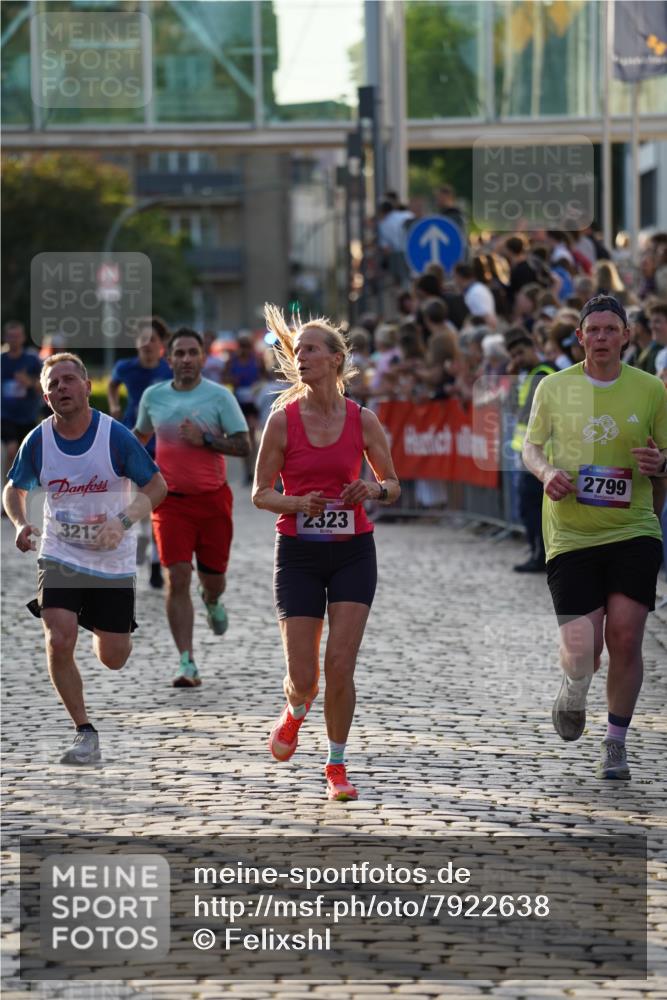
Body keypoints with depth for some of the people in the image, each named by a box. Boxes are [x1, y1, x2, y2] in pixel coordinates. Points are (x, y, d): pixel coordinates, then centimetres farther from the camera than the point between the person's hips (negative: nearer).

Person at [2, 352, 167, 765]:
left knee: (113, 659, 6)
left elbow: (157, 486, -6)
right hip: (60, 557, 1)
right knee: (59, 643, -19)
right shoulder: (38, 441, -6)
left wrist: (123, 522, -21)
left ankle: (102, 630, 45)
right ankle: (86, 734, -5)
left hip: (113, 561, -1)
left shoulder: (115, 435, -14)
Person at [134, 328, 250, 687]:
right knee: (177, 579, -12)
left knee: (213, 579, 9)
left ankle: (212, 600, 50)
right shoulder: (153, 396, 4)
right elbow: (141, 434, 23)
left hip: (212, 499, 0)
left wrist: (204, 440, -18)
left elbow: (243, 445, -6)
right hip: (170, 500, 1)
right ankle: (187, 664, -10)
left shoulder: (219, 396, -4)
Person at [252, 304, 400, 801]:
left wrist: (374, 489, -15)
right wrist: (299, 503, -19)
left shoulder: (363, 419, -2)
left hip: (353, 553, 0)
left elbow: (393, 486, 7)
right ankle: (296, 710, 36)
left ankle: (337, 765, 9)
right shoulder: (283, 419, -4)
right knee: (304, 676, -2)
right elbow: (261, 492, 0)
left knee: (340, 664, -9)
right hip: (299, 553, 0)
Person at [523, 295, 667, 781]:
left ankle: (616, 743, 11)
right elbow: (532, 446, 13)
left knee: (625, 637, -8)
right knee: (582, 651, -7)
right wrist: (547, 471, -9)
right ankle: (574, 690, 31)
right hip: (570, 535, 0)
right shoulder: (554, 388, 3)